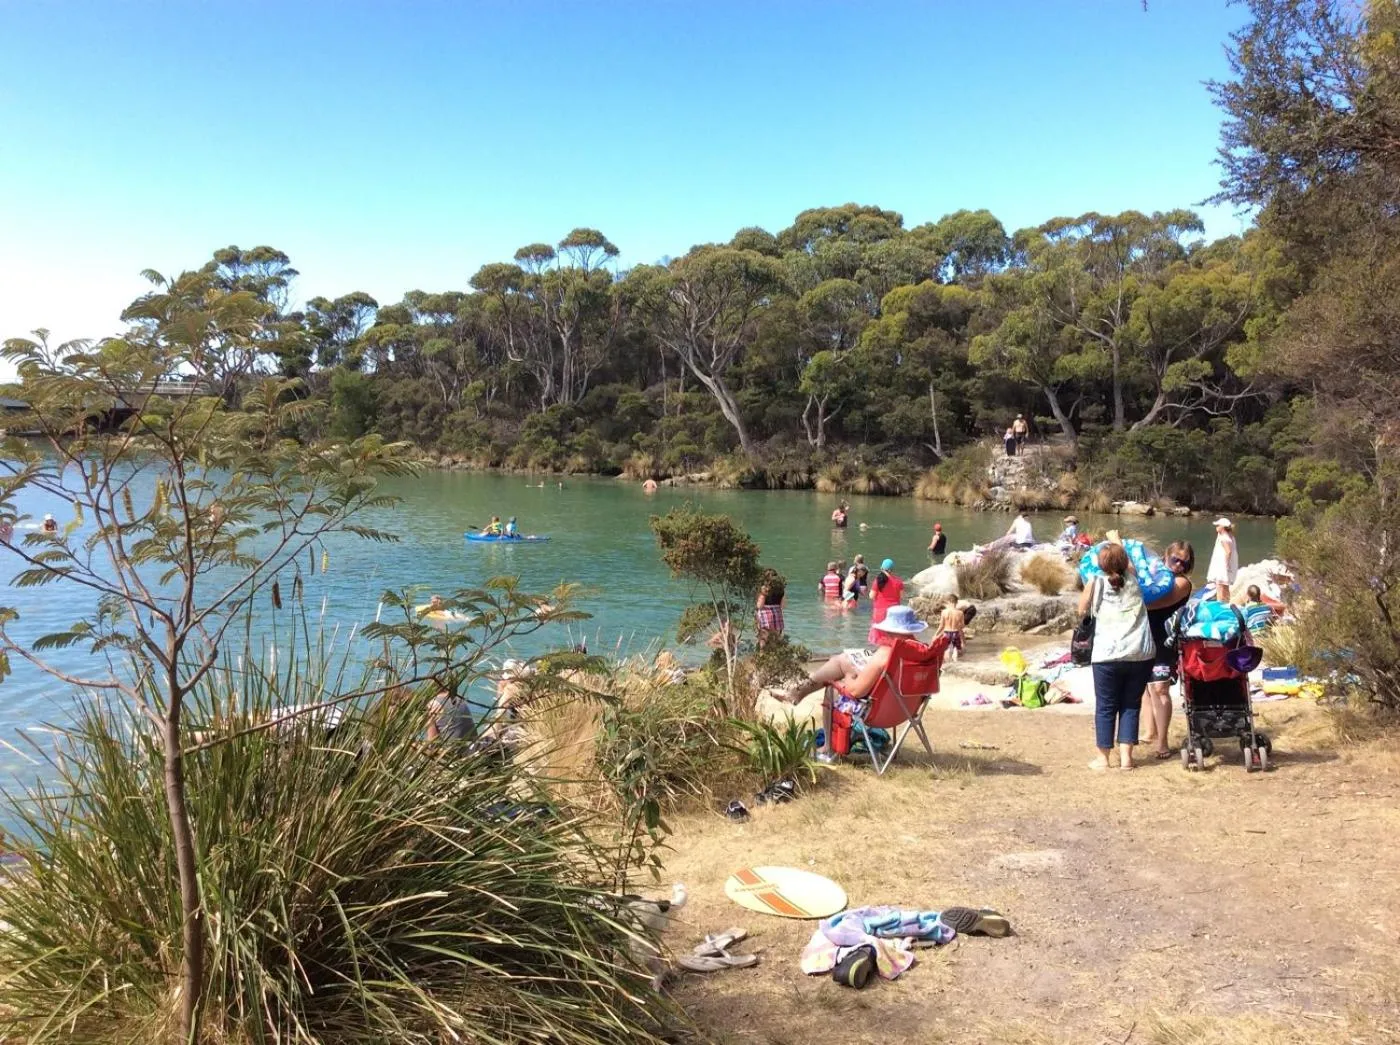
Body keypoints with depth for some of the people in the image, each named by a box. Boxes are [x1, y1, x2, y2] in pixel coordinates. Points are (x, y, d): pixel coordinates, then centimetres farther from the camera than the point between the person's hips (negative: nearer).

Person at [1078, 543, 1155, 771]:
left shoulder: (1095, 584, 0)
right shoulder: (1133, 579, 5)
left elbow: (1082, 612, 13)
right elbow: (1128, 564, 28)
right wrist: (1117, 544, 40)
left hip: (1108, 657, -2)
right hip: (1140, 655, 2)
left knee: (1105, 707, 7)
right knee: (1131, 705, 11)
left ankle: (1103, 757, 13)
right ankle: (1126, 756, 10)